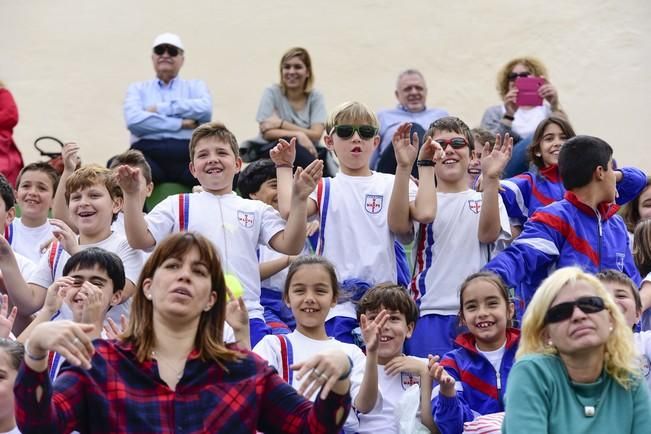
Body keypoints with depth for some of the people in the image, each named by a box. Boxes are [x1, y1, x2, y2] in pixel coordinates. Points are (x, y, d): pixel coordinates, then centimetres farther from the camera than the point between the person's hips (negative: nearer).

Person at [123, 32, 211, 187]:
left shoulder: (195, 86, 26)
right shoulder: (138, 89, 24)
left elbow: (205, 109, 0)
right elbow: (134, 120, 1)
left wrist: (160, 108, 0)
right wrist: (180, 123, -5)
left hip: (187, 157, 0)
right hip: (148, 155, 0)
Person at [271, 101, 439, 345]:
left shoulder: (393, 184, 9)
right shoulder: (325, 188, 11)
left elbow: (425, 213, -11)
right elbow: (289, 210, -10)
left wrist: (426, 165, -5)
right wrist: (284, 167, 2)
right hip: (336, 304, -1)